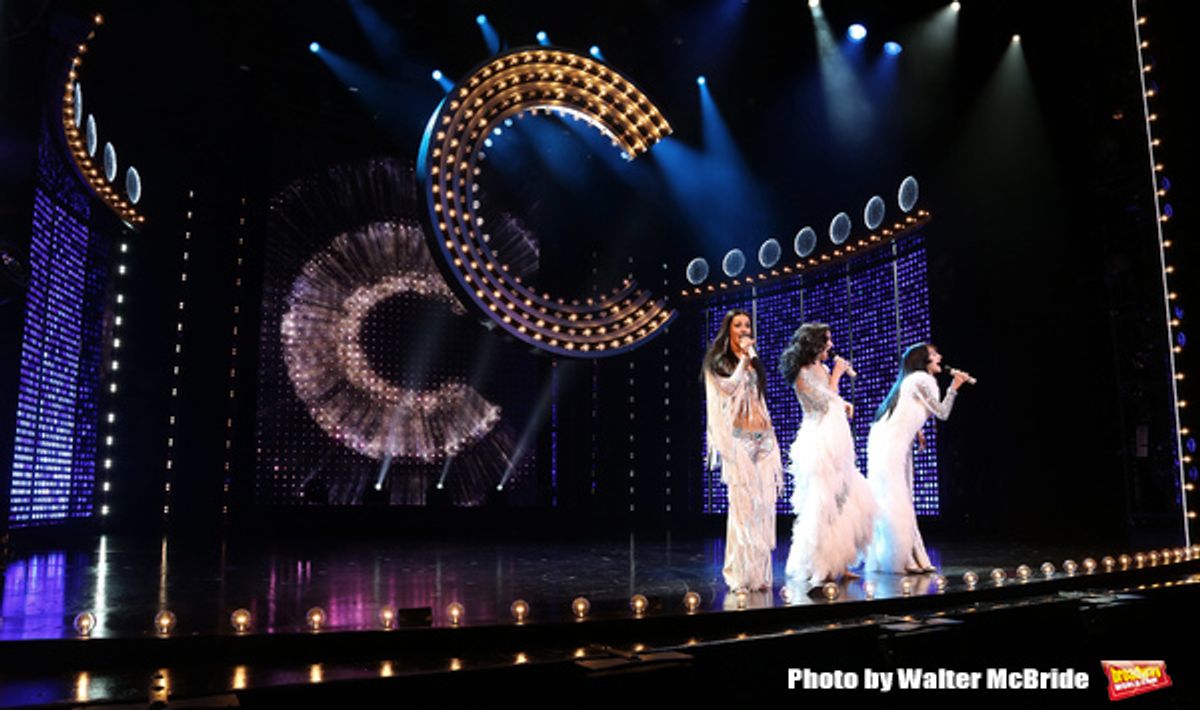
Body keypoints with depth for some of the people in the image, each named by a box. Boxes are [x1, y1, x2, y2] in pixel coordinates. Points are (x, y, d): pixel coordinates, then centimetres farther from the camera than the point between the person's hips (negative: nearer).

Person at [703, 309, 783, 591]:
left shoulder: (754, 363, 22)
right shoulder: (717, 362, 5)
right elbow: (730, 388, -12)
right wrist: (743, 358, -6)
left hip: (763, 438, 6)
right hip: (738, 438, -6)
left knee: (764, 502, -1)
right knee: (743, 502, -11)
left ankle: (759, 571, 5)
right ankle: (742, 573, -6)